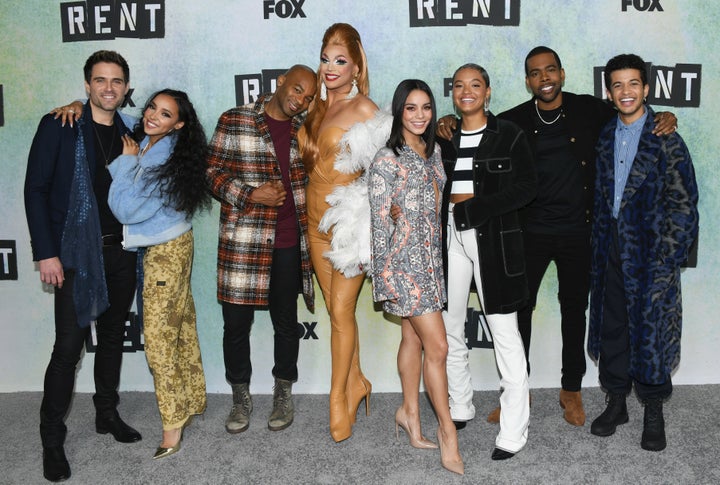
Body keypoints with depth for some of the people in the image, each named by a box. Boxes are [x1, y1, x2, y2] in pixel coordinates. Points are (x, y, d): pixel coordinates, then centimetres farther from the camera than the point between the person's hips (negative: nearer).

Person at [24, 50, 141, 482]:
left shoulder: (131, 133, 9)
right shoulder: (59, 127, -4)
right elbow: (36, 189, -6)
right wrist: (46, 253, -12)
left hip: (121, 252, 5)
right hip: (77, 253, -4)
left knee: (113, 336, 14)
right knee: (69, 345, -5)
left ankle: (108, 414, 30)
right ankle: (52, 439, 10)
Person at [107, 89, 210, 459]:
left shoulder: (170, 162, -23)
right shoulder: (140, 140, 2)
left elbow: (125, 210, -23)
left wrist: (127, 161, -15)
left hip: (166, 251, -9)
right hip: (155, 247, 9)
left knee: (159, 336, -4)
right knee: (181, 324, 17)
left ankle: (173, 423, 7)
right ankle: (193, 399, 31)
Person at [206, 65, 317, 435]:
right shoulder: (234, 121, 1)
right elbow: (213, 171, 0)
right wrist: (251, 195, -13)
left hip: (288, 242, 2)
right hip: (242, 240, -2)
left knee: (285, 319, 12)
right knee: (236, 321, 4)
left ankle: (283, 393, 29)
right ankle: (240, 396, 24)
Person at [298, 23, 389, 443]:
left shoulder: (365, 110, -9)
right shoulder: (318, 108, 11)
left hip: (349, 221, -7)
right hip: (318, 221, 7)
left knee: (341, 311, -2)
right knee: (336, 309, 12)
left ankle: (339, 395, 12)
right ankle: (355, 383, 26)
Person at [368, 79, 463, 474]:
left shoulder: (433, 151, 10)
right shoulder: (387, 159, -12)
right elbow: (380, 221, -12)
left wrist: (441, 257, 17)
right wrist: (384, 276, -13)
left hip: (431, 257, 7)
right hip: (404, 261, -7)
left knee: (414, 338, 16)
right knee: (437, 346, -5)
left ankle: (409, 413, 30)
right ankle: (447, 429, 10)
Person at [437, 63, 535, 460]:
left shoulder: (508, 135, 1)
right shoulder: (444, 138, 12)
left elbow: (526, 188, -8)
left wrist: (473, 205, -13)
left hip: (495, 240, -5)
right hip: (452, 238, 5)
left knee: (504, 331, -6)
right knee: (448, 327, 10)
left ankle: (514, 430, 2)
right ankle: (459, 408, 29)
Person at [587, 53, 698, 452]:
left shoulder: (665, 139, -5)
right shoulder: (604, 138, 10)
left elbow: (683, 200, -7)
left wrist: (669, 252, -13)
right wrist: (598, 246, 6)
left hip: (652, 251, -4)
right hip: (611, 250, 5)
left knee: (651, 328, 0)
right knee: (612, 325, 10)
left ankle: (653, 413, 16)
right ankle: (616, 402, 26)